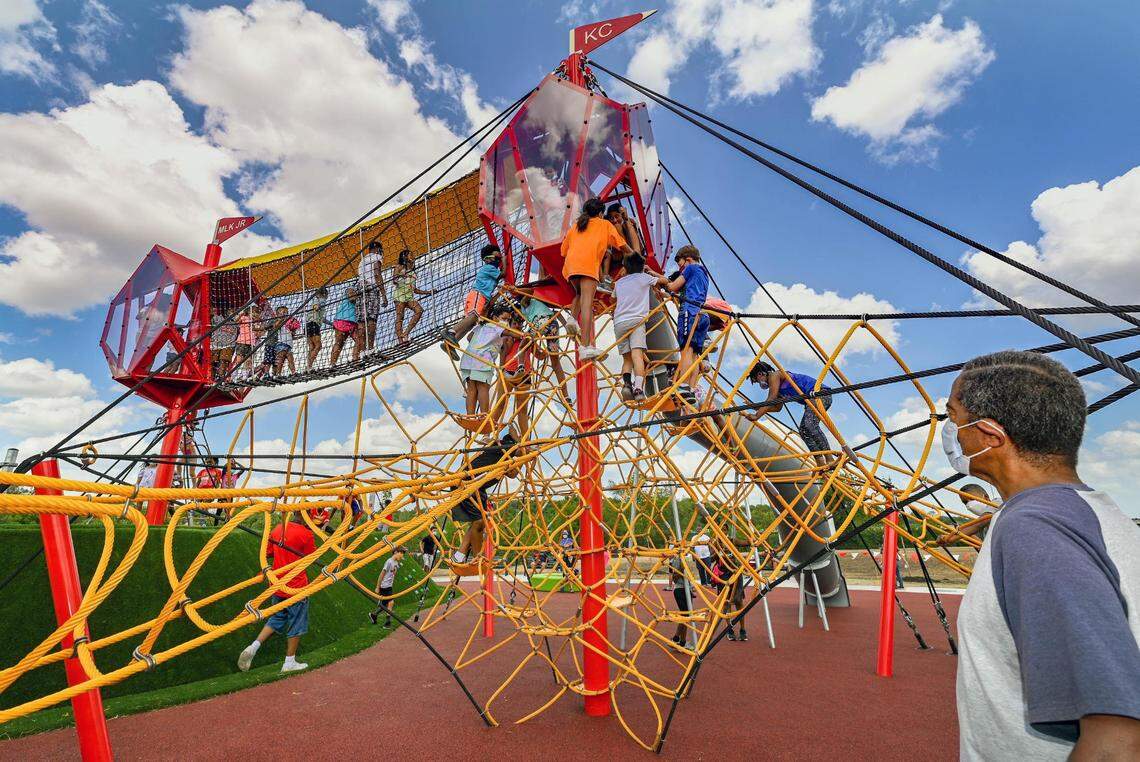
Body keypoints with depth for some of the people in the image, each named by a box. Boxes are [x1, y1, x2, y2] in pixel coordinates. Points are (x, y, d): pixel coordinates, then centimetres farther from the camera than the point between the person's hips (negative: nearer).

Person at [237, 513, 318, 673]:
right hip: (296, 587, -6)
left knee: (277, 618, 24)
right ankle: (289, 663, 19)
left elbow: (267, 553, 11)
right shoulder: (305, 533, -19)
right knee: (296, 623, 10)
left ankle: (253, 647, 7)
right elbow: (313, 557, -7)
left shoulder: (278, 529, 0)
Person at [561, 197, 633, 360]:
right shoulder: (605, 224, 25)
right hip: (588, 262, -4)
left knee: (579, 294, 27)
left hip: (570, 262, 4)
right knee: (587, 302, -16)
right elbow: (622, 244, 23)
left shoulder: (575, 226, 34)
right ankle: (586, 347, -27)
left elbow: (564, 249, 28)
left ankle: (573, 318, -3)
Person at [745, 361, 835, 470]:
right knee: (803, 430, 2)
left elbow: (771, 401, -13)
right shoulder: (778, 387, 24)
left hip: (819, 393, -10)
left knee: (810, 425, -25)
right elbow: (777, 407, 31)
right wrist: (757, 407, 23)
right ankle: (820, 463, -3)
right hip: (813, 398, 10)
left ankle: (830, 459, -27)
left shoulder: (774, 375, -4)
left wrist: (756, 416, -15)